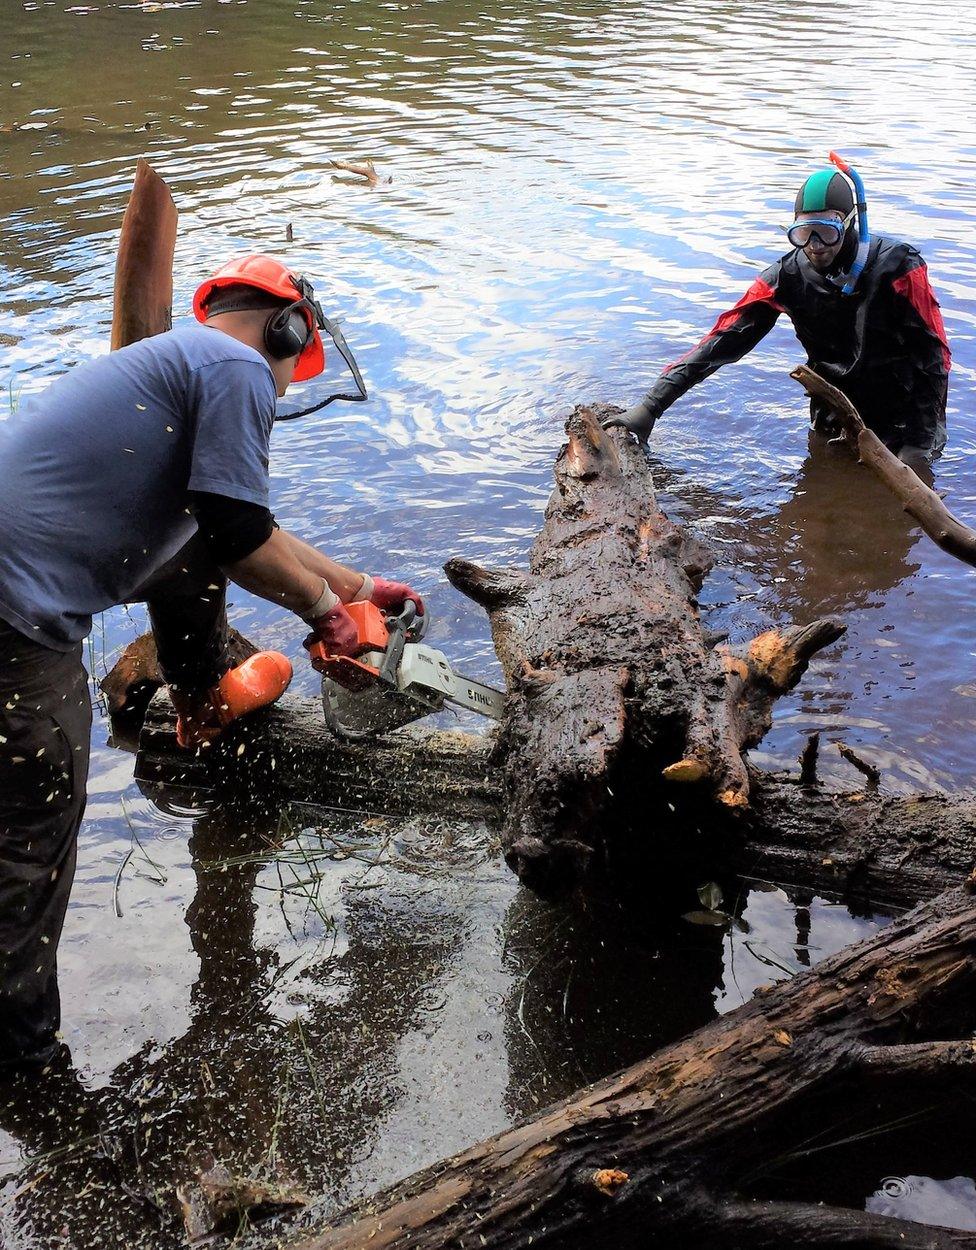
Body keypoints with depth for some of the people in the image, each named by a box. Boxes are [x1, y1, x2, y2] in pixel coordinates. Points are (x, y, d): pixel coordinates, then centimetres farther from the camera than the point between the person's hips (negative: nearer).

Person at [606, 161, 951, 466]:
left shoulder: (897, 267, -20)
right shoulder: (788, 276, -12)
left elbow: (932, 353, -16)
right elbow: (724, 339, -16)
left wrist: (920, 446, -21)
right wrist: (651, 405, -24)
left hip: (901, 419, -3)